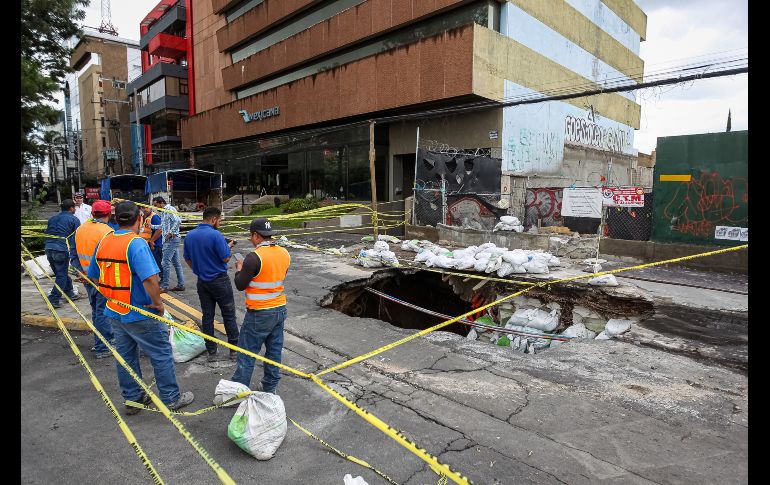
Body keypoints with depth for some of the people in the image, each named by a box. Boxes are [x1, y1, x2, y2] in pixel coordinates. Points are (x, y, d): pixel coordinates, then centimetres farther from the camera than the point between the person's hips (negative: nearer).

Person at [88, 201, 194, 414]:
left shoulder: (103, 242, 3)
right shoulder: (136, 243, -22)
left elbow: (93, 276, 13)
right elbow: (149, 279, -32)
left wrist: (113, 295, 18)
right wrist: (158, 303, -18)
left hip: (114, 312, 8)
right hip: (140, 315, -8)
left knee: (125, 356, 19)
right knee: (162, 355, 7)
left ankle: (132, 399, 32)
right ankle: (171, 398, 17)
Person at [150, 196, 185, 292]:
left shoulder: (170, 209, -10)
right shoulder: (163, 212, 19)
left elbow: (178, 221, -24)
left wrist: (171, 233, -22)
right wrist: (152, 226, 20)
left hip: (171, 239, -10)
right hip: (168, 240, 10)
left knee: (166, 262, -8)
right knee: (176, 262, 11)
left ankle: (164, 286, -2)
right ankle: (181, 285, 16)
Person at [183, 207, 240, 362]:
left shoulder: (189, 236, 2)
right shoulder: (216, 235, -19)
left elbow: (187, 259, 10)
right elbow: (226, 258, -17)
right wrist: (228, 246, 2)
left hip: (202, 282, 6)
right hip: (220, 280, -6)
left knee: (207, 317, 11)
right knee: (229, 315, 7)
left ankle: (211, 352, 17)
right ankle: (234, 349, 13)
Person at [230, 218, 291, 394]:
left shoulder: (255, 258, -20)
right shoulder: (284, 253, 0)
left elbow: (240, 285, -12)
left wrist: (239, 269, 7)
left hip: (259, 314, -7)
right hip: (280, 309, 7)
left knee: (246, 353, 7)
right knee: (274, 351, 16)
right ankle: (270, 387, 28)